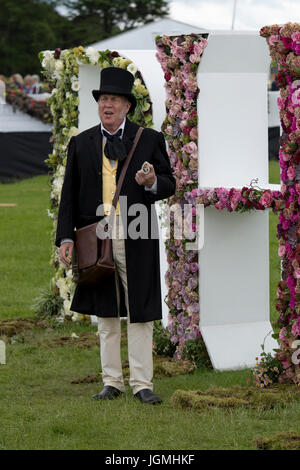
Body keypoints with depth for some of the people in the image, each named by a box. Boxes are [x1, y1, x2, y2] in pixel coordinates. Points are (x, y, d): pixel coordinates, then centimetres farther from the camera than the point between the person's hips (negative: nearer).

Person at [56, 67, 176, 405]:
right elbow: (69, 195, 10)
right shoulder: (80, 143, 11)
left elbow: (169, 186, 7)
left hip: (136, 241, -2)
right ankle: (112, 382, 14)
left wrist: (153, 183, -17)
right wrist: (66, 237, 1)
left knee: (140, 314, -2)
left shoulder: (150, 140, 5)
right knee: (105, 314, 8)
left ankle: (142, 384, 2)